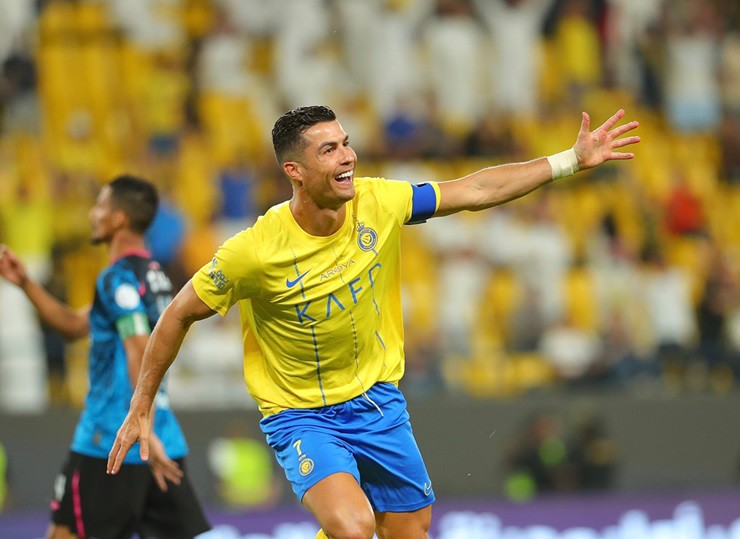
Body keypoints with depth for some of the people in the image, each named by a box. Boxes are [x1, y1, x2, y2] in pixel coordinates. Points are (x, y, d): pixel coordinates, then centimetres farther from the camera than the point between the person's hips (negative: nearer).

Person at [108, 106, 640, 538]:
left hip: (377, 400, 6)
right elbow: (180, 315, -10)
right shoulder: (254, 252, -24)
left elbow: (474, 190, -1)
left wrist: (572, 160, -4)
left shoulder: (376, 203, -12)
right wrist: (141, 409, -5)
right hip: (301, 416, -5)